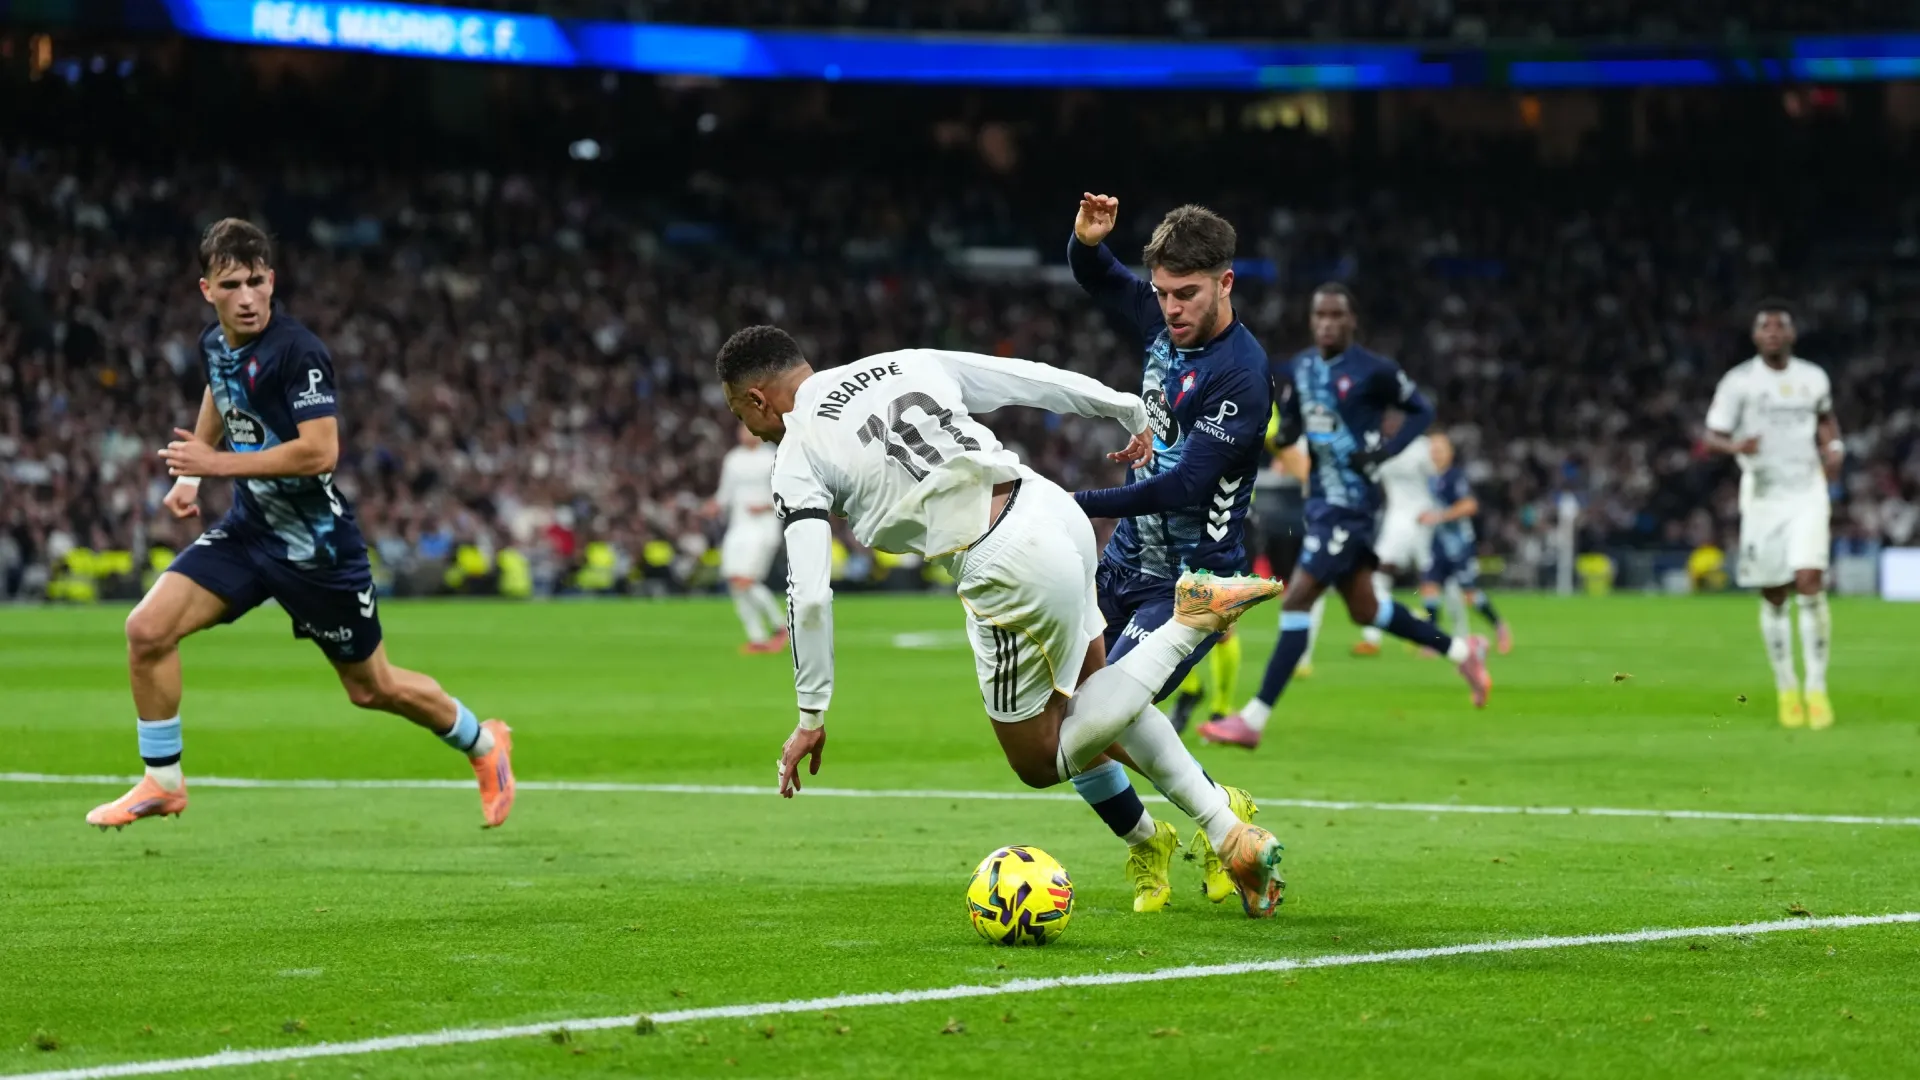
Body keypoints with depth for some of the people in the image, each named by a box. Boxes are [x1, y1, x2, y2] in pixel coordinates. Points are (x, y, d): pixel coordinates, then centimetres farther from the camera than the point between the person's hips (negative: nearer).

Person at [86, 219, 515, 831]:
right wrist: (191, 473, 20)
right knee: (147, 630, -11)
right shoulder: (215, 343, 0)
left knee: (372, 689, 9)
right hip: (248, 527, 6)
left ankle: (482, 743, 36)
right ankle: (162, 783, 4)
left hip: (315, 544, -6)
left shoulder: (297, 351, -24)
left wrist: (218, 463, -28)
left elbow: (319, 452, -30)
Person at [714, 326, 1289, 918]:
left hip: (1007, 568, -7)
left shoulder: (796, 462, 0)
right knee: (1093, 694, 29)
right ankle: (1231, 833, 21)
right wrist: (1132, 412, 30)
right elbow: (1038, 378, 16)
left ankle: (1189, 621, -4)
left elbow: (809, 595, -8)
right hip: (1055, 508, 7)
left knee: (1041, 763, 12)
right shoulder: (908, 364, 16)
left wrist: (811, 717, 0)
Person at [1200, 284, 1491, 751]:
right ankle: (1462, 651, 36)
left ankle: (1254, 719, -10)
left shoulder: (1374, 371, -11)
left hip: (1350, 503, -8)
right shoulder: (1300, 368, 8)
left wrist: (1384, 451, -14)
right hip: (1321, 499, 8)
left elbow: (1422, 411, 0)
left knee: (1296, 601, -12)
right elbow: (1287, 432, 15)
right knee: (1364, 609, 17)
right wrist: (1277, 418, -9)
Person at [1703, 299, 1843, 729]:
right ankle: (1786, 689, 21)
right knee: (1773, 597, 4)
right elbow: (1712, 437, -5)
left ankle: (1816, 689, -10)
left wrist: (1834, 445, 3)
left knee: (1810, 582, -16)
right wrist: (1735, 445, -27)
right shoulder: (1738, 382, -4)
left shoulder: (1814, 378, 4)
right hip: (1762, 495, 0)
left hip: (1807, 491, 0)